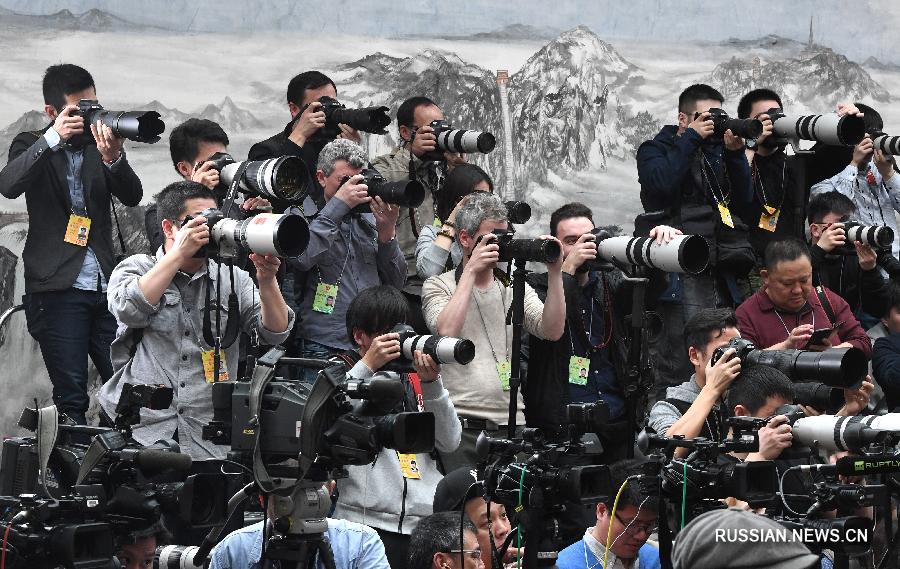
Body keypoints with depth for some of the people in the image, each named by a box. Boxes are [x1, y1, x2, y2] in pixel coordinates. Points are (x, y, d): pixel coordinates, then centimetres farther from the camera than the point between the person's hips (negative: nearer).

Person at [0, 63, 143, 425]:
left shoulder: (100, 143, 13)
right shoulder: (33, 146, 7)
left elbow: (132, 196, 0)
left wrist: (112, 157, -20)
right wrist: (52, 138, -22)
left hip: (106, 286, 3)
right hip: (59, 289, -3)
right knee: (71, 397, -8)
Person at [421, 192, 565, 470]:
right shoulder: (438, 286, 6)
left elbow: (552, 331, 3)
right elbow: (447, 331, -14)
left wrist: (555, 273, -5)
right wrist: (470, 271, -10)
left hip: (511, 423, 3)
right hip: (461, 424, -3)